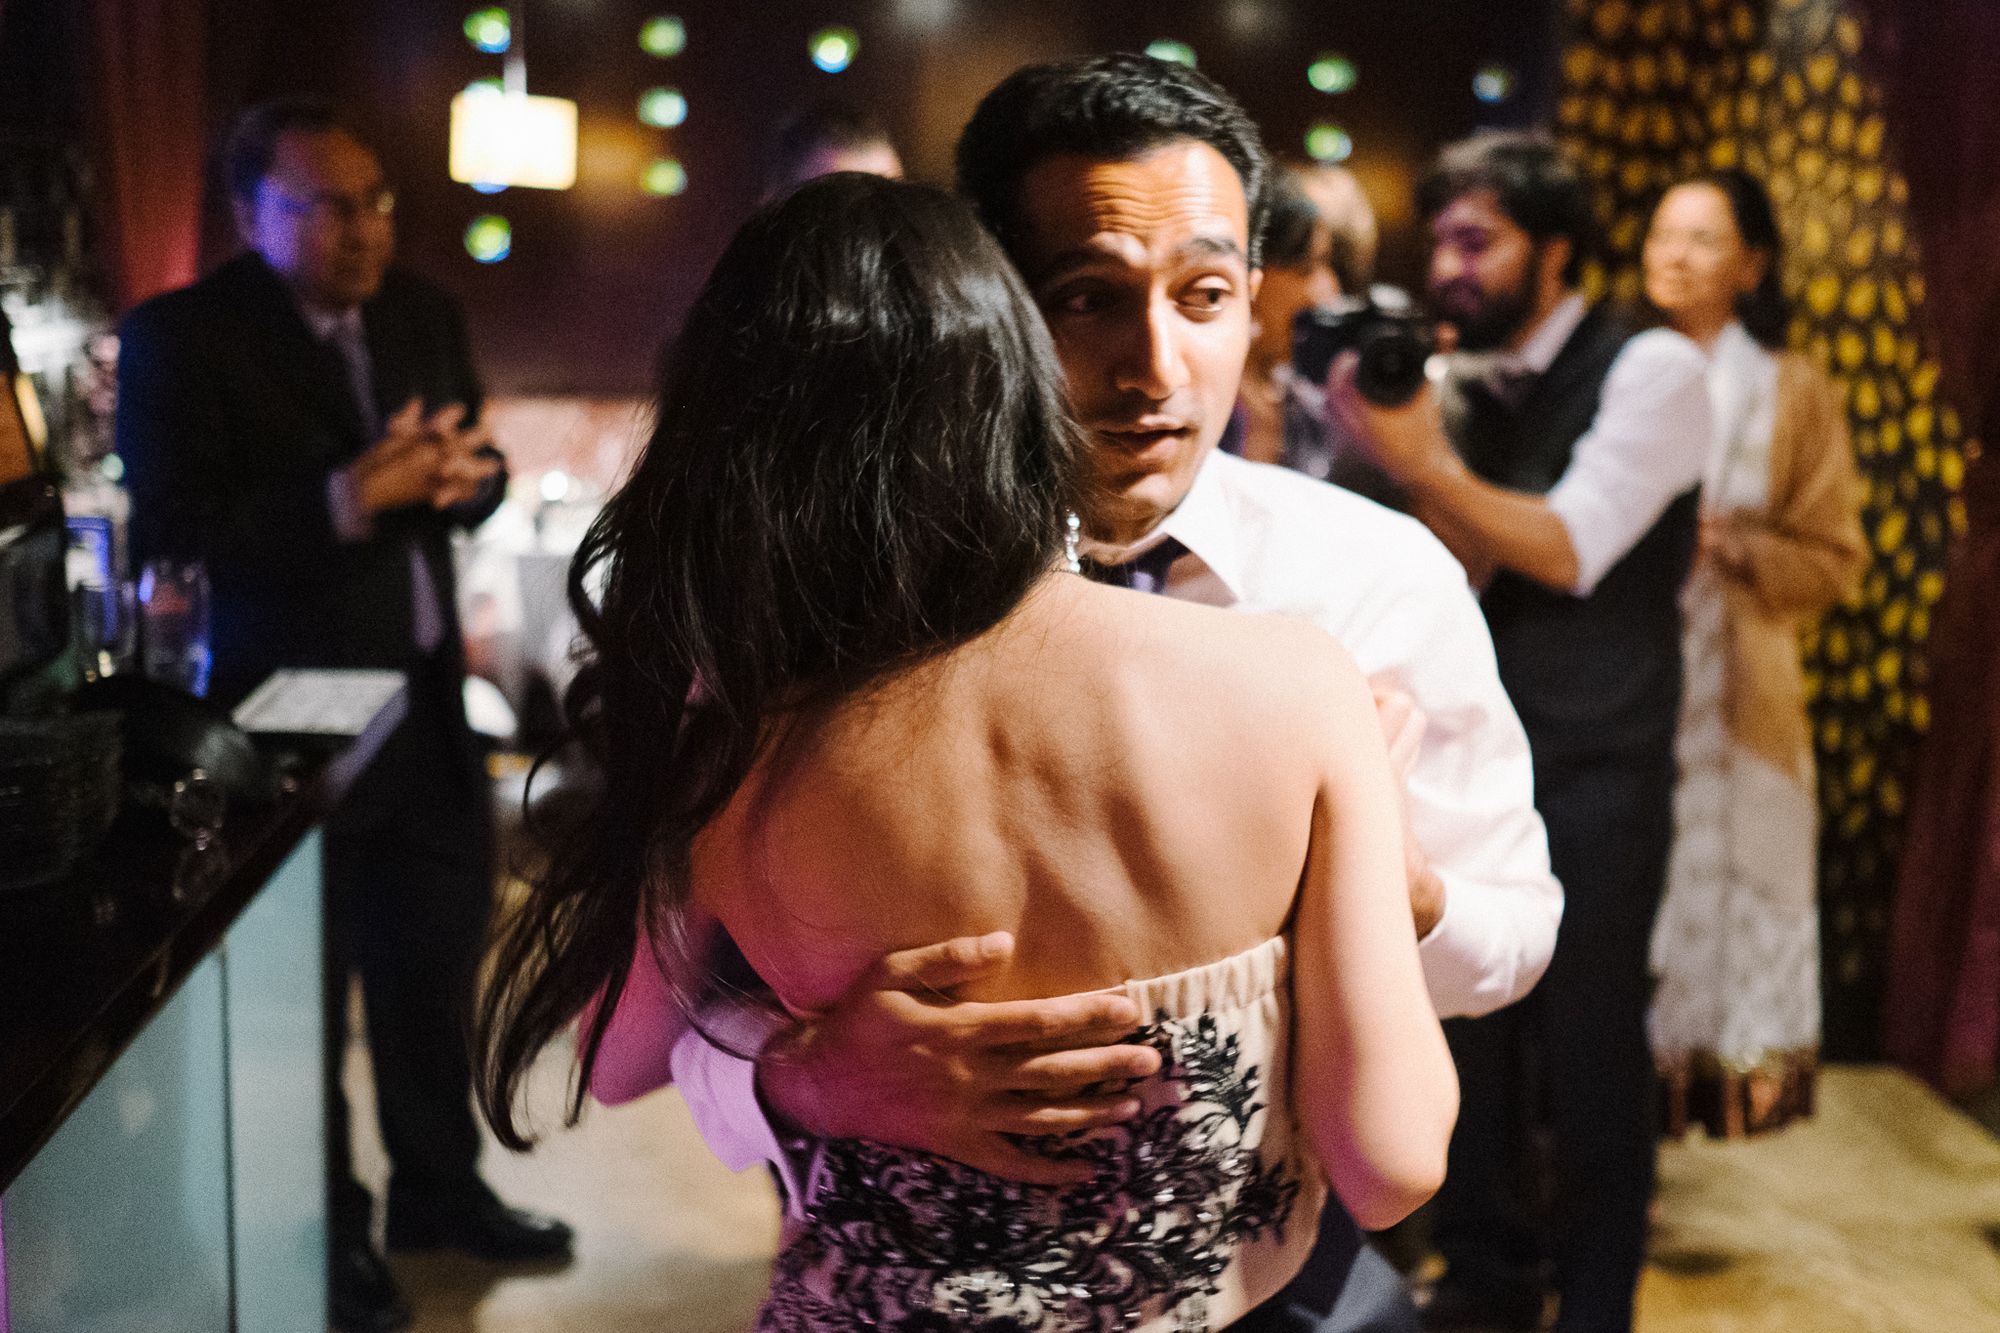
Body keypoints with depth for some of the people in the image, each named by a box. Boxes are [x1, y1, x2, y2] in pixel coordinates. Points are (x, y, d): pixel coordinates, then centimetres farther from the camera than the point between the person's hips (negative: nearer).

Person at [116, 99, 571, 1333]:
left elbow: (473, 474, 11)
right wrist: (344, 502, -29)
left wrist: (464, 475, -13)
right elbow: (172, 533, -20)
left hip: (428, 702, 6)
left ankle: (439, 1186, 39)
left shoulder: (422, 313, 6)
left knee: (437, 965, 19)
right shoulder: (180, 339, -12)